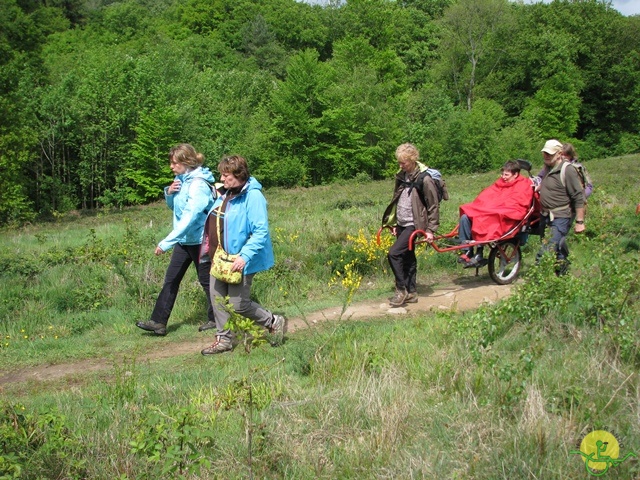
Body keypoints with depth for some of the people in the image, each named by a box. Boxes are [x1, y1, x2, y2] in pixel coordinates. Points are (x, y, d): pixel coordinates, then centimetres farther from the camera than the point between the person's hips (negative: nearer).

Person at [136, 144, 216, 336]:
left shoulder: (198, 185, -23)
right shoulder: (181, 180, 4)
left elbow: (189, 217, -30)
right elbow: (173, 206, 17)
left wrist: (166, 242, -33)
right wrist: (169, 193, -6)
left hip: (198, 240, -9)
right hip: (184, 240, 9)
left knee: (206, 279, 7)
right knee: (171, 279, 7)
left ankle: (216, 319, 24)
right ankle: (158, 322, 10)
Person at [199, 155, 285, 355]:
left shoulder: (253, 196, -18)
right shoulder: (225, 194, 8)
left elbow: (261, 232, -23)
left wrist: (244, 256, -29)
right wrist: (209, 249, 16)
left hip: (239, 261, -8)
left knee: (238, 304, -3)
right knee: (217, 299, 10)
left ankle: (274, 322, 19)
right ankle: (223, 340, 23)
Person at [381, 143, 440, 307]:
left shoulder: (425, 179, -14)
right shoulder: (401, 176, 9)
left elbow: (434, 206, -11)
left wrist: (431, 229, -12)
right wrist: (394, 223, 17)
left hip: (413, 224, -8)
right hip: (401, 225, 8)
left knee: (394, 253, -17)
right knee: (408, 258, 13)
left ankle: (401, 290, -4)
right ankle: (411, 293, 22)